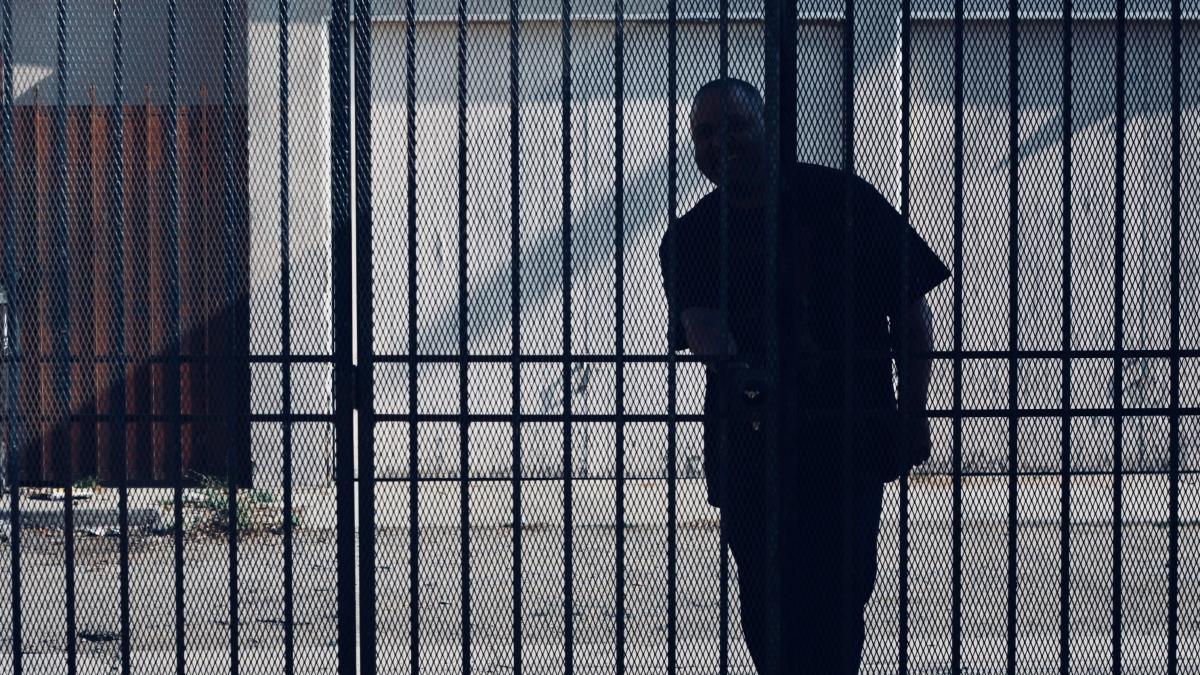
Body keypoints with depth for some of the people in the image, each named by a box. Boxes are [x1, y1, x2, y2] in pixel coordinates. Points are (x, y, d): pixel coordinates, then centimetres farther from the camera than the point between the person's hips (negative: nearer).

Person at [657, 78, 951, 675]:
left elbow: (909, 308, 5)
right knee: (767, 605, 6)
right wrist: (728, 366, -37)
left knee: (837, 600, -6)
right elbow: (700, 319, -14)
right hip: (748, 443, 2)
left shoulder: (841, 200, 1)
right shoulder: (691, 238, 5)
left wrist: (913, 413, 0)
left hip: (851, 440, -2)